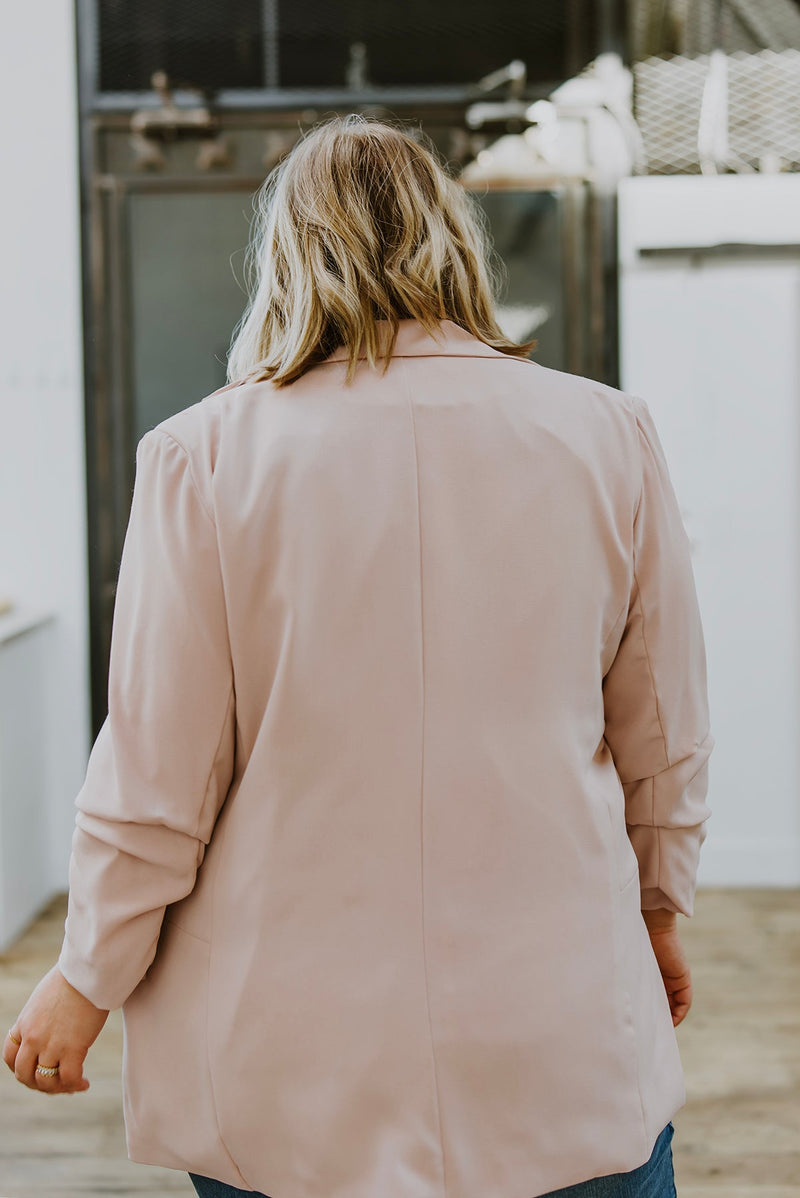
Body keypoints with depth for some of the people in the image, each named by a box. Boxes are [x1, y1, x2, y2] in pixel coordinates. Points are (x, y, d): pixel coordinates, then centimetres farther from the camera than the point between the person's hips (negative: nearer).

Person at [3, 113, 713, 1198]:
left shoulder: (206, 454, -9)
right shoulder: (608, 435, -3)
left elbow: (158, 771, -6)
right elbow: (664, 740, 6)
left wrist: (90, 978, 9)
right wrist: (659, 906, 23)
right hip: (564, 1045, 1)